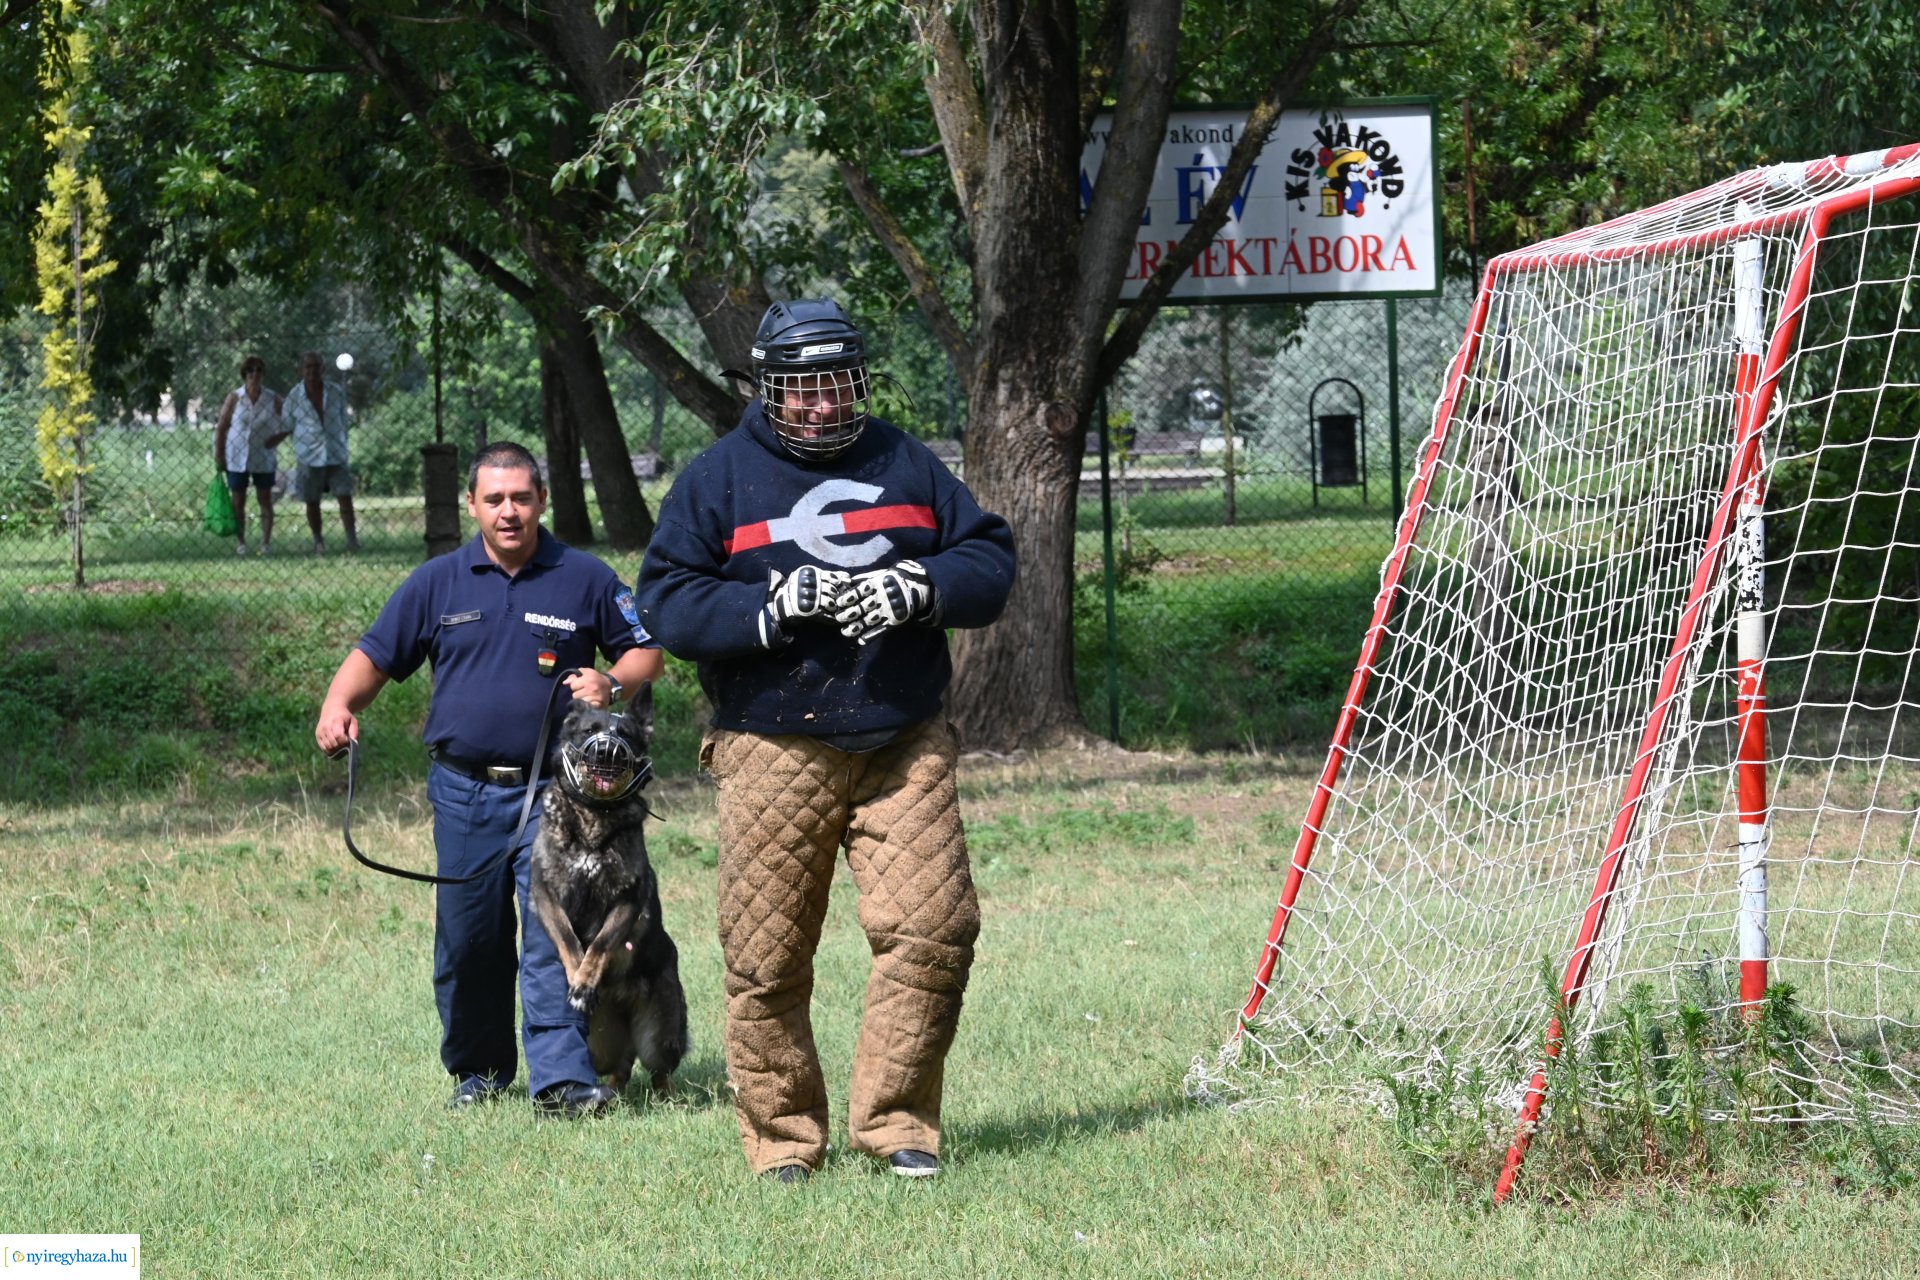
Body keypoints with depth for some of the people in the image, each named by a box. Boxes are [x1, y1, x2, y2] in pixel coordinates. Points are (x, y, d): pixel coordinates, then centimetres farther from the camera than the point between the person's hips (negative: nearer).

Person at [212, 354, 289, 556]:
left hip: (263, 459, 0)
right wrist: (218, 454, -4)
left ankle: (266, 542, 6)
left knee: (265, 501, 3)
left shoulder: (272, 400, -3)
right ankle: (240, 542, 11)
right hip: (236, 459, 0)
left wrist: (275, 439, -10)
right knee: (238, 502, 4)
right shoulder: (234, 398, -4)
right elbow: (221, 428, 0)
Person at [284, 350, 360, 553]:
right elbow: (286, 427, 8)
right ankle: (318, 541, 18)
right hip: (309, 458, -1)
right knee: (312, 502, 5)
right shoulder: (294, 398, -5)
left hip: (336, 455, 1)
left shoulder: (336, 394, 0)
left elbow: (343, 422, 11)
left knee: (345, 496, -6)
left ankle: (351, 538, -3)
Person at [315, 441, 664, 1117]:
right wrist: (339, 705, -10)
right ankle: (479, 1070, 22)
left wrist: (611, 682, -10)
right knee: (468, 940, 7)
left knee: (554, 933, -12)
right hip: (463, 791, 2)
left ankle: (561, 1077, -17)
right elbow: (374, 655, 9)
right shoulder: (437, 583, 8)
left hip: (553, 789, -2)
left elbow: (644, 650, 12)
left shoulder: (584, 579, 4)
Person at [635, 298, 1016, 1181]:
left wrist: (919, 589, -8)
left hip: (903, 745, 2)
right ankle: (782, 1138, 9)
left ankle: (895, 1119, 2)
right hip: (772, 751, -2)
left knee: (933, 928, -10)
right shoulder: (720, 478, 6)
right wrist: (772, 606, -16)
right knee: (766, 959, -2)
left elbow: (990, 560, 12)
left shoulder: (904, 463, 14)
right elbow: (666, 602, -2)